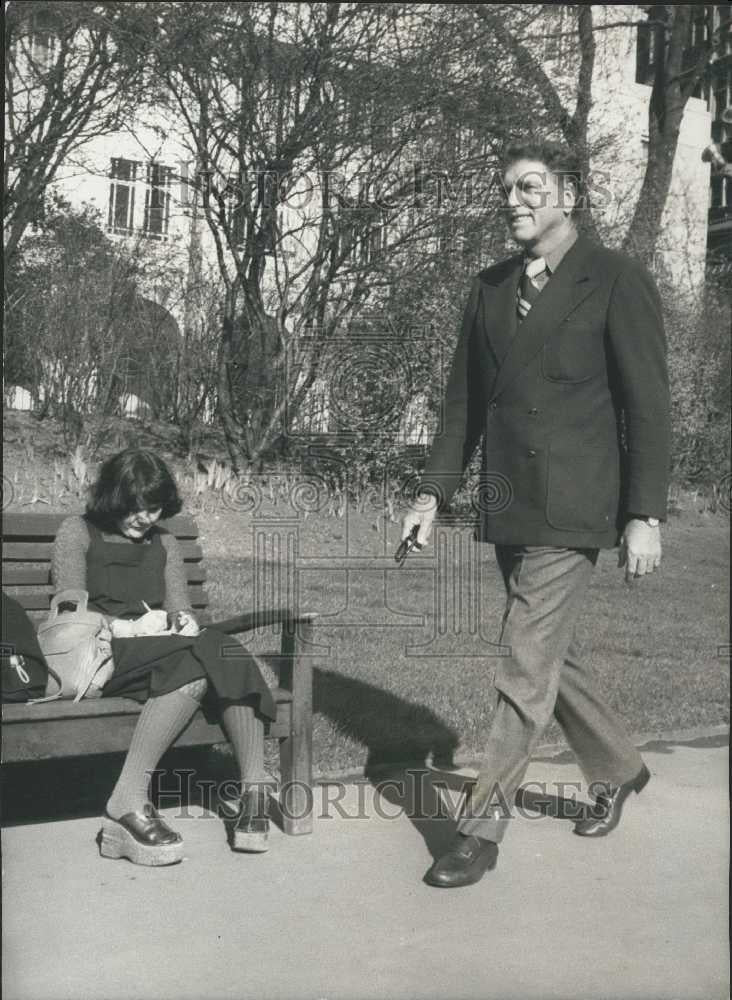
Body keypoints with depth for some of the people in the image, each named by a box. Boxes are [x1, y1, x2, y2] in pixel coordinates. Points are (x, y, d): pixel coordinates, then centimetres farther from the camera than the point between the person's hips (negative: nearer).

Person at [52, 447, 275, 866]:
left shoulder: (165, 543, 24)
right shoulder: (78, 532, 8)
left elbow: (181, 610, 15)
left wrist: (181, 624, -9)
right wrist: (134, 627, -16)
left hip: (163, 653, 5)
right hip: (98, 655, -5)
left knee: (227, 654, -28)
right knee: (196, 664, -34)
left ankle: (253, 789, -36)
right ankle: (129, 801, -39)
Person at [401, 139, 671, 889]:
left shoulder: (617, 281, -4)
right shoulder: (490, 288, 12)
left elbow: (647, 406, -7)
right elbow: (463, 400, 14)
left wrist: (645, 516, -12)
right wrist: (433, 492, 7)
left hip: (571, 510, -6)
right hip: (507, 509, 7)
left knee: (527, 663, -7)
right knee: (549, 653, 16)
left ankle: (482, 824, 4)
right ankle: (617, 769, 38)